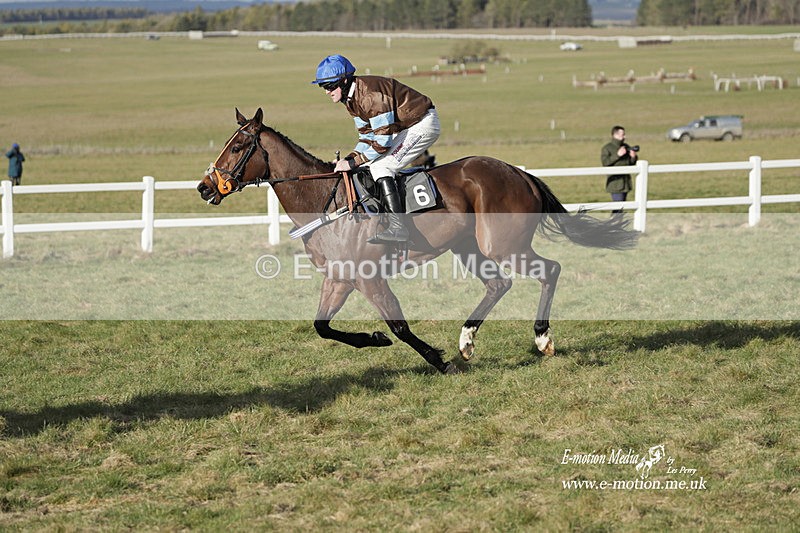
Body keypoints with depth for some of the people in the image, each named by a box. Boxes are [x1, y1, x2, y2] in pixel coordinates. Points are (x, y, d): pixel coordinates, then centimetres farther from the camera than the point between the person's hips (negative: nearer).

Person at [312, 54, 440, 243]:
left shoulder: (371, 94, -29)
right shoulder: (351, 98, 3)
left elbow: (382, 141, -29)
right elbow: (367, 137, 8)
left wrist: (353, 163, -24)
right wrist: (349, 158, -7)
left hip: (423, 124, -10)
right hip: (404, 127, 10)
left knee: (380, 168, -20)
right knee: (367, 166, 9)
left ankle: (397, 227, -25)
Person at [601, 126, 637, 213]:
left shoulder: (626, 147, 12)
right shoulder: (607, 148, -6)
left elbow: (632, 163, 17)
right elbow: (605, 162, -19)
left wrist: (633, 157, -5)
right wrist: (617, 155, -22)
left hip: (626, 182, 7)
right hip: (615, 182, -7)